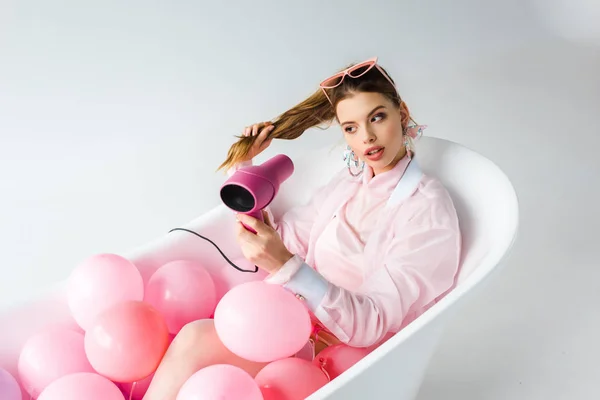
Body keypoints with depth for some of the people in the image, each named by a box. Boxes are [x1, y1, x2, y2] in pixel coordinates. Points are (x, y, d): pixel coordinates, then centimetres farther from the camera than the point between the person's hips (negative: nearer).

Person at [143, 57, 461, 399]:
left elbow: (372, 325, -20)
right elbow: (281, 240, 9)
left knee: (195, 342, -23)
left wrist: (287, 268, -33)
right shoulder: (349, 182, 9)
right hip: (302, 325, 7)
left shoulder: (428, 210, -14)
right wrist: (242, 171, 2)